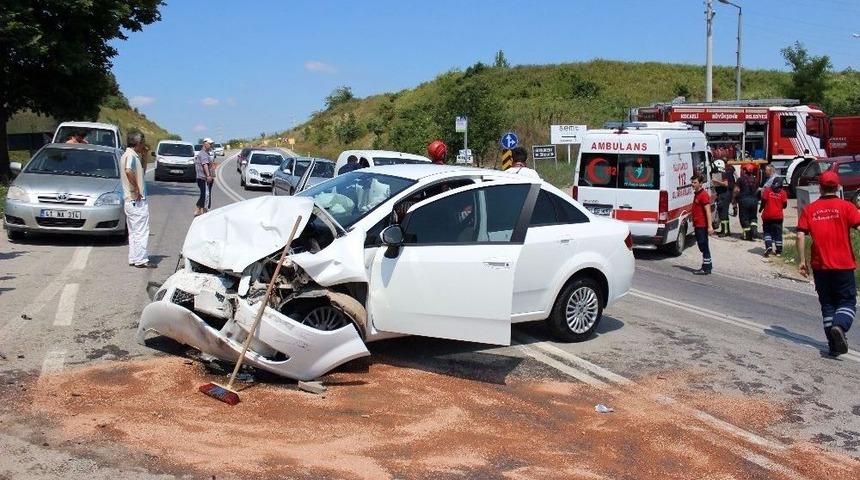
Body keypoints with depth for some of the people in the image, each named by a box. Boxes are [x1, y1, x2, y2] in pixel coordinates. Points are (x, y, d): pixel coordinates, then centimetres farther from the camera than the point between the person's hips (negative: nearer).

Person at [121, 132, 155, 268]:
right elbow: (128, 171, -34)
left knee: (134, 232, 15)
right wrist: (137, 189, -26)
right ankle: (141, 260, -4)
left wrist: (143, 157, 16)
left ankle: (133, 259, 19)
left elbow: (142, 172, 27)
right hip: (137, 200, -11)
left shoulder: (130, 155, 16)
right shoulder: (131, 155, -15)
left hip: (130, 200, 11)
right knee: (141, 231, -6)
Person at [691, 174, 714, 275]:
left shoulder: (703, 195, -15)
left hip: (702, 225, -10)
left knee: (704, 247, -4)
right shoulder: (697, 194, 14)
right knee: (702, 246, 16)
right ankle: (708, 265, 25)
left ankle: (706, 268, 1)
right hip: (698, 225, 10)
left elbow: (708, 211, -21)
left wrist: (710, 226, -25)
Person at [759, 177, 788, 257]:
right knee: (778, 233, 9)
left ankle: (768, 246, -11)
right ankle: (779, 251, 13)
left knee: (767, 231, 11)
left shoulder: (767, 190, -5)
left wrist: (761, 208, 7)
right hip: (778, 216, 1)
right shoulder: (783, 193, -2)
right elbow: (785, 205, -1)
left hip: (767, 215, -1)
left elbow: (763, 200, -10)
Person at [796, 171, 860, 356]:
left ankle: (834, 344, 11)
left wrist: (802, 261, 1)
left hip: (820, 266, 2)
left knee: (827, 304, 12)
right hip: (844, 265, -2)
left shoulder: (809, 209, 1)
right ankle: (839, 326, -22)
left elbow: (800, 236, -4)